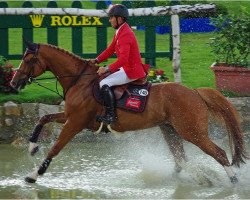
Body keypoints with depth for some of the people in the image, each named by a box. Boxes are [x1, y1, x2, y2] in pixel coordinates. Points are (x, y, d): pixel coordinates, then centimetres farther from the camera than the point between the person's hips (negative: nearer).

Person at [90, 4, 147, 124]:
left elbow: (123, 59, -31)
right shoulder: (119, 32, 11)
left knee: (104, 83, -19)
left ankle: (110, 115, -18)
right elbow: (111, 49, 16)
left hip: (131, 71, -11)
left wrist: (107, 69, -32)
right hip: (126, 68, 11)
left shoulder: (125, 34, -23)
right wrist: (97, 60, 6)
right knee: (106, 78, 22)